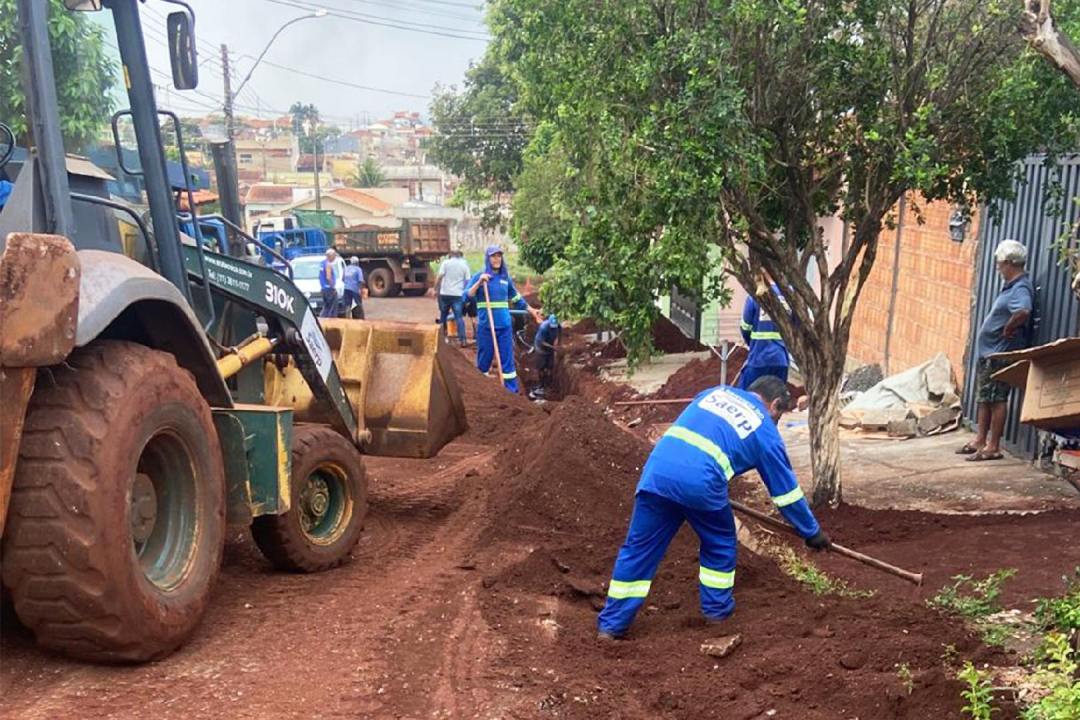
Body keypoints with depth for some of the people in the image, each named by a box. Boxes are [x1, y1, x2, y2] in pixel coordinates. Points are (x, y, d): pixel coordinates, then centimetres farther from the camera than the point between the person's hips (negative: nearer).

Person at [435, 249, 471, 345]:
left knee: (443, 314, 16)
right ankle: (462, 339, -9)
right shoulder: (464, 265, 4)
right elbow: (468, 281, 0)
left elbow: (439, 277, -8)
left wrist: (436, 289, 0)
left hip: (445, 293, 0)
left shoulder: (446, 263, -1)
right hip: (458, 294, 0)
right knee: (459, 317, -1)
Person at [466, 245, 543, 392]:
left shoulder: (506, 278, 10)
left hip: (505, 325, 3)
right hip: (486, 326, -3)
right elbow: (466, 296, -11)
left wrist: (532, 311, 25)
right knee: (484, 360, 4)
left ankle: (512, 392, 9)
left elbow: (517, 299, 22)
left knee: (507, 359, 4)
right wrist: (479, 282, -21)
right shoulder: (478, 277, 0)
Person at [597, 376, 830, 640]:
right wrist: (813, 533, 34)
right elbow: (786, 489, 22)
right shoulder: (766, 433, 16)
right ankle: (716, 609, 34)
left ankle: (611, 624, 16)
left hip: (657, 470, 4)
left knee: (639, 549, 12)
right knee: (720, 545, 24)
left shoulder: (717, 391, 27)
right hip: (700, 482, -4)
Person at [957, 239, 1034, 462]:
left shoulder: (1021, 289, -19)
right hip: (988, 351, 10)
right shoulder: (1011, 286, 12)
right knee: (984, 398, 16)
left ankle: (993, 447, 3)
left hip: (999, 354, -10)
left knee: (996, 400, -3)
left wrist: (1009, 329, -25)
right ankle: (980, 440, 26)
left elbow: (1023, 311, -40)